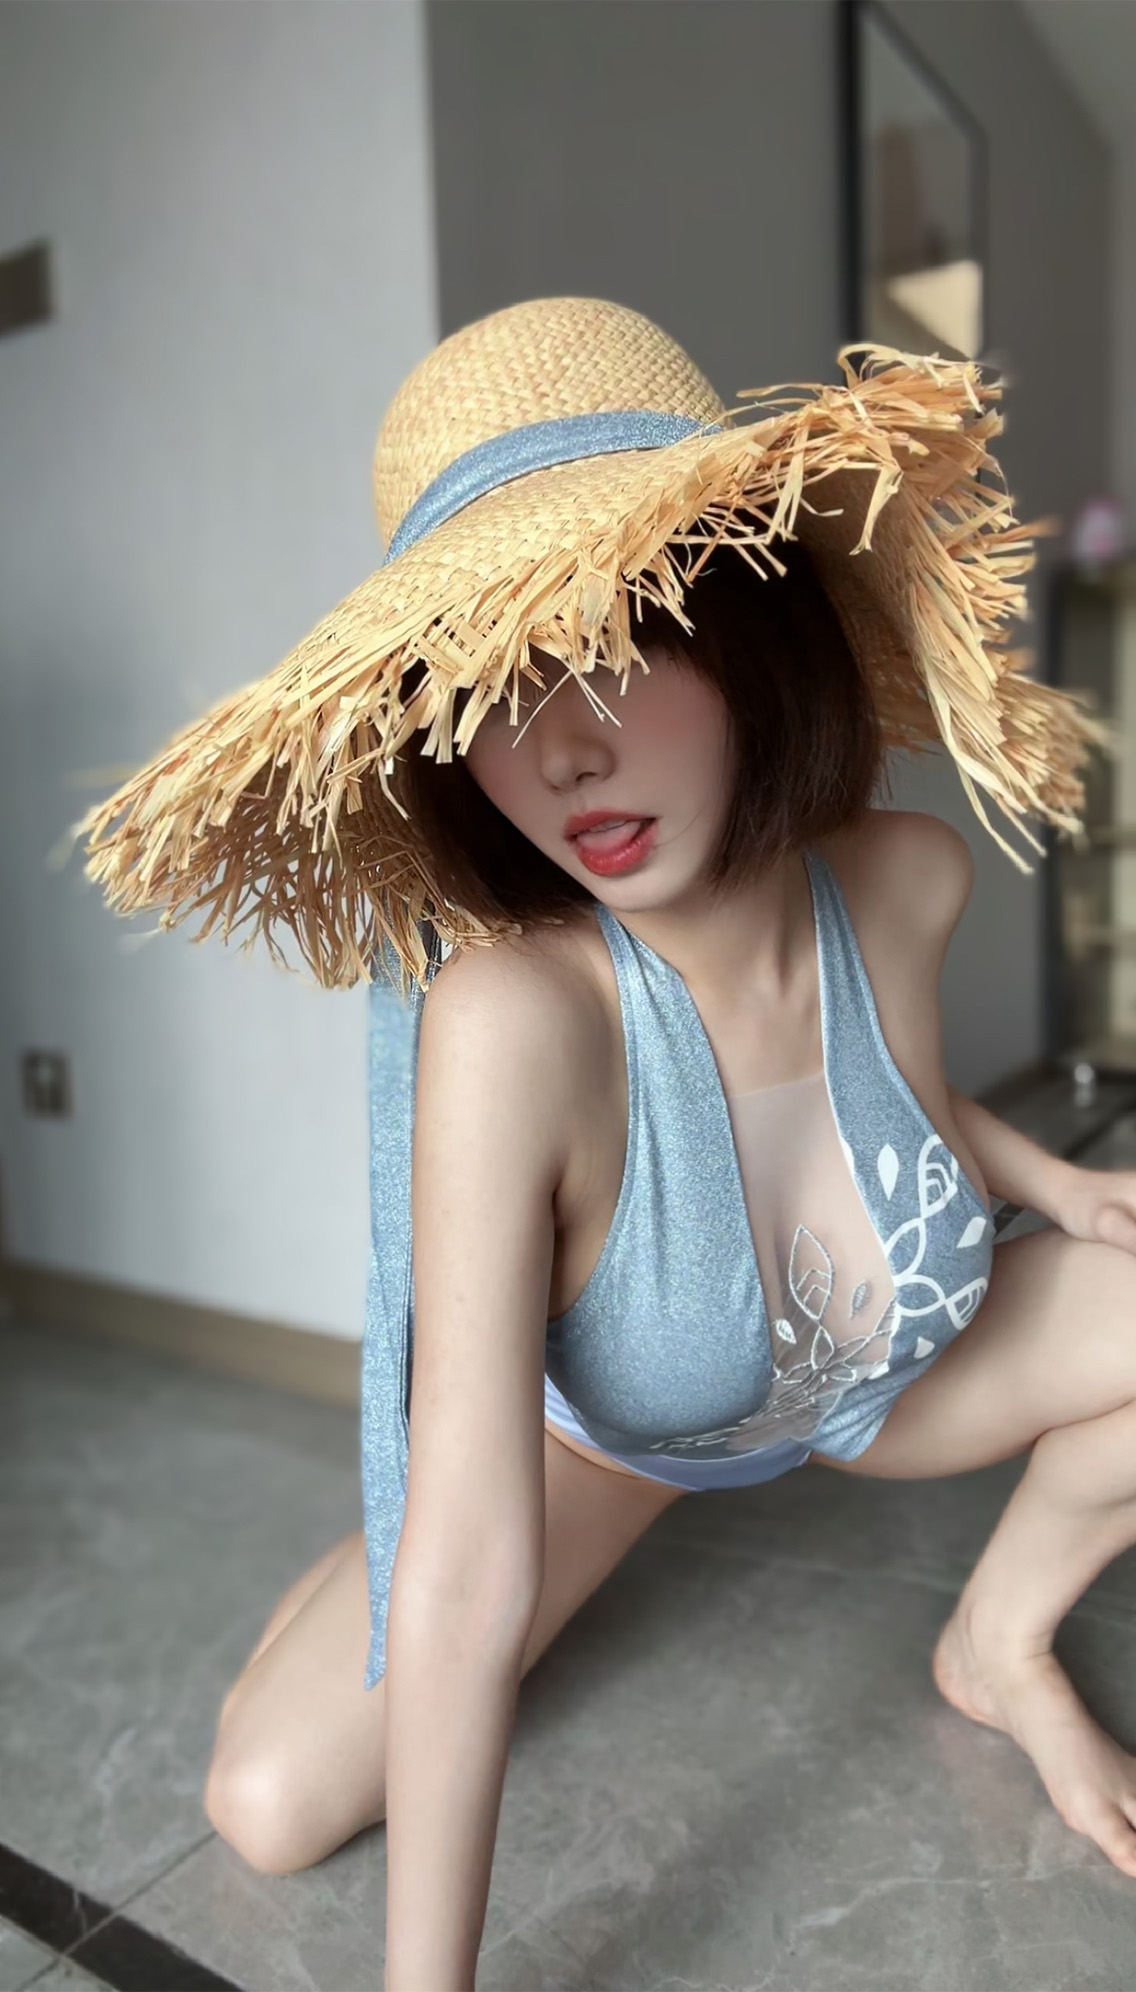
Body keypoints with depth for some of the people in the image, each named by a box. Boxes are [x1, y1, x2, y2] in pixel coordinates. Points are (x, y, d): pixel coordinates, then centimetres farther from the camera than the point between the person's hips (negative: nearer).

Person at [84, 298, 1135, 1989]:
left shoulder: (905, 881, -24)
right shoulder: (508, 1018, -40)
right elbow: (467, 1573, -36)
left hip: (894, 1386, 4)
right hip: (605, 1432, -3)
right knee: (273, 1807, -12)